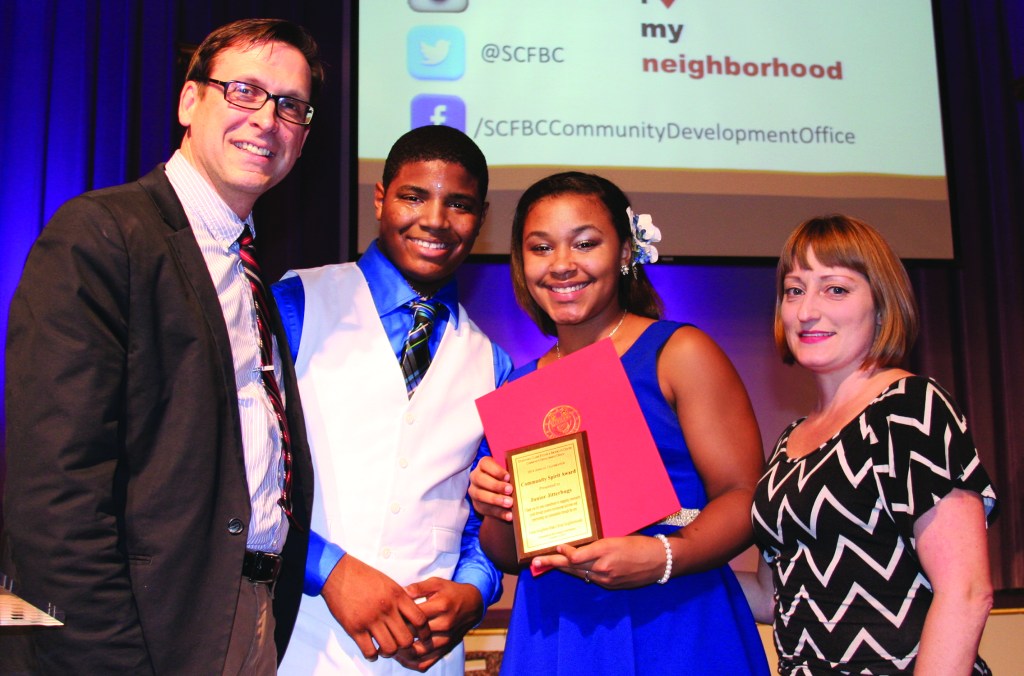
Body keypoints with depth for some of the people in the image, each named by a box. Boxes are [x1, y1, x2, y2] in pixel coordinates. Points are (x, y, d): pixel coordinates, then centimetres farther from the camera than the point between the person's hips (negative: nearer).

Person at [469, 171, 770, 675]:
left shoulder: (679, 352, -4)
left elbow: (745, 495, -10)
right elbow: (506, 557, 13)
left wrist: (663, 556, -25)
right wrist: (496, 513, -8)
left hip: (673, 628, -3)